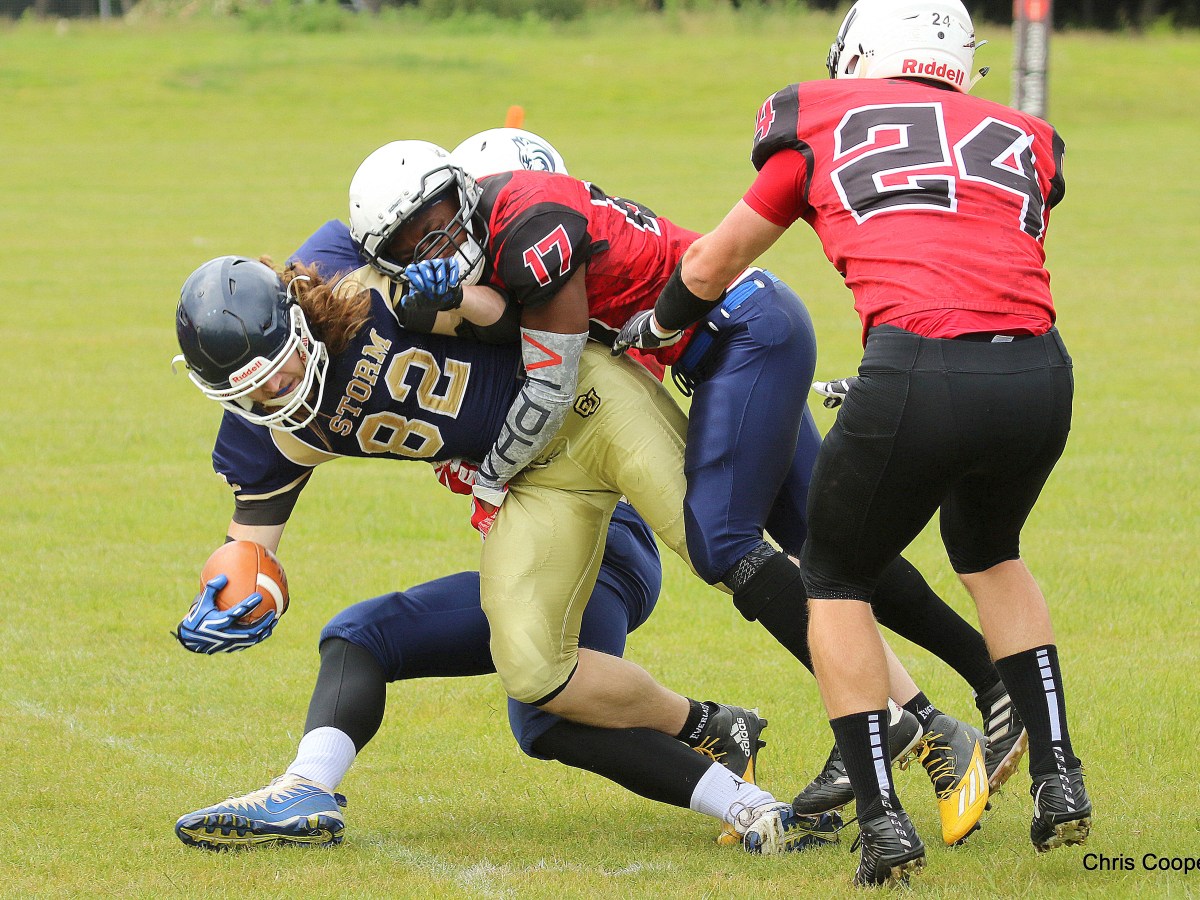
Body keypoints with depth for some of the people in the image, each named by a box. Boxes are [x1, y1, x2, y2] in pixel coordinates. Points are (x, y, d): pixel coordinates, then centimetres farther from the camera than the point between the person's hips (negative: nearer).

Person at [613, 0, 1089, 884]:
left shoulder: (824, 121, 19)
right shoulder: (1023, 139, 25)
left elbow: (713, 264, 30)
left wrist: (651, 328, 50)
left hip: (919, 374, -4)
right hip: (1038, 375, 4)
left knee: (838, 579, 20)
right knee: (988, 549, 34)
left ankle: (883, 818, 9)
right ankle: (1058, 777, 25)